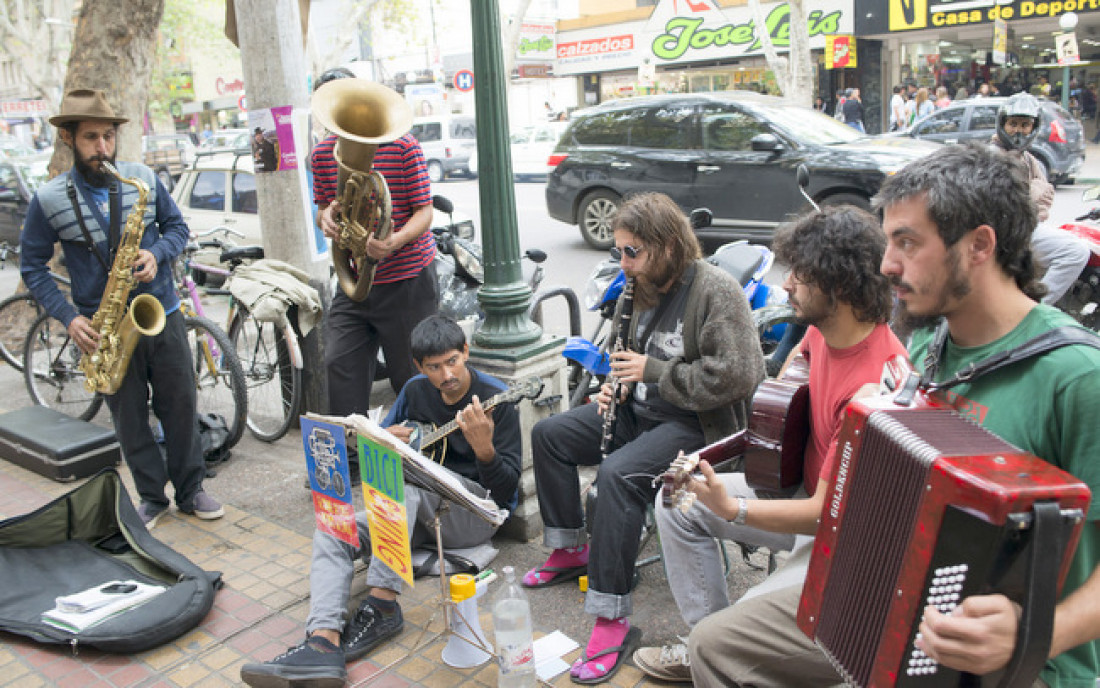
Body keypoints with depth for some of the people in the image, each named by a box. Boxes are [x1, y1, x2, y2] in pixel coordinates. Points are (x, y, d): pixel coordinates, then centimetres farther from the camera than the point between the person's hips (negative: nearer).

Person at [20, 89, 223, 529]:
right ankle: (152, 497, 25)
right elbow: (33, 268, 1)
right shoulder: (49, 201, -6)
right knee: (129, 417, 9)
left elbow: (177, 226, 9)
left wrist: (157, 253, -13)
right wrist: (69, 317, -10)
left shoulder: (144, 179, -1)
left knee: (181, 407, 7)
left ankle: (190, 491, 22)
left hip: (161, 315, 1)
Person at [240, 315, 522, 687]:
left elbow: (508, 489, -15)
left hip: (478, 511, -6)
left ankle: (381, 604, -33)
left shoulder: (496, 398, -10)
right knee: (333, 531, -16)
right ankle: (324, 644, -33)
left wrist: (484, 447, -35)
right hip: (414, 511, 6)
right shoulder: (416, 391, 8)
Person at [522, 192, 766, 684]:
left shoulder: (715, 291, -20)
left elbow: (738, 375, -27)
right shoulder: (645, 285, 7)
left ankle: (612, 620, -25)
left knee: (618, 473, -33)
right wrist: (616, 383, 2)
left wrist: (652, 371, -23)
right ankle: (569, 551, 19)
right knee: (549, 435, 6)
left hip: (694, 423, -9)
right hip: (639, 408, 10)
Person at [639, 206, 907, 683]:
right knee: (676, 502, 7)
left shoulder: (875, 383, -32)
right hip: (808, 487, 10)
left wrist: (732, 508, -37)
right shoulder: (822, 328, -5)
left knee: (723, 637, -25)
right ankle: (707, 643, 13)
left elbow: (828, 514, -29)